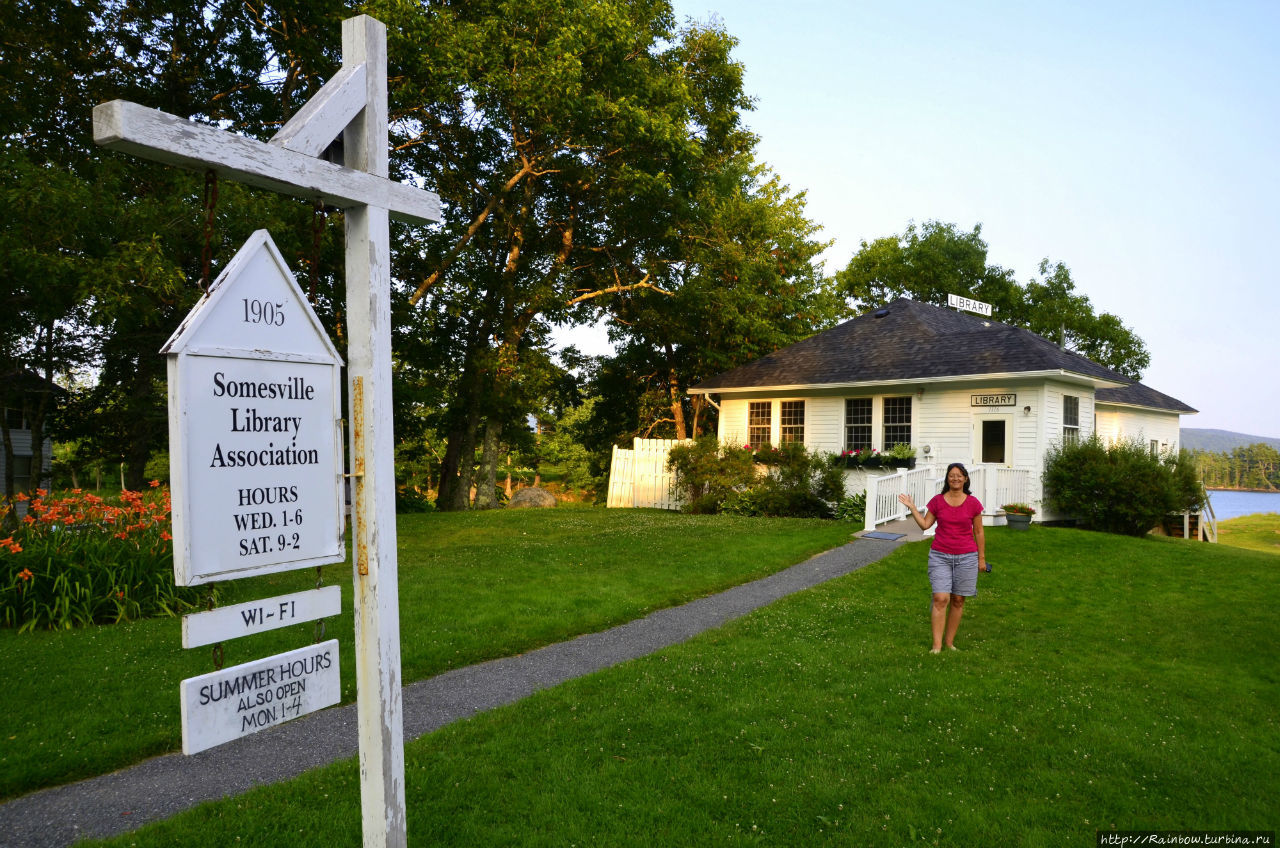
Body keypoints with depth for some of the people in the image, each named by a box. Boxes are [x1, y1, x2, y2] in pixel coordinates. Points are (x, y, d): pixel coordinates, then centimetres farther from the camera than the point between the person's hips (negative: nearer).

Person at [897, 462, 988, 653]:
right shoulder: (937, 501, 2)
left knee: (958, 600, 7)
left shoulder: (973, 503, 0)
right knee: (940, 599, -9)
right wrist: (912, 508, -3)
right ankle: (936, 645, -6)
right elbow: (925, 524, 5)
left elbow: (978, 533, 6)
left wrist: (981, 558, 7)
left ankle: (949, 641, 19)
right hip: (940, 556, 0)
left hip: (966, 558, 1)